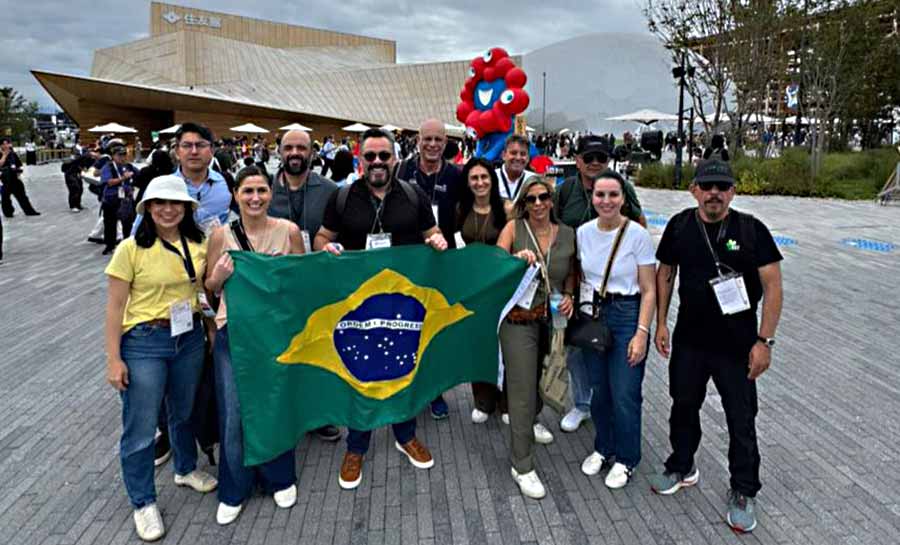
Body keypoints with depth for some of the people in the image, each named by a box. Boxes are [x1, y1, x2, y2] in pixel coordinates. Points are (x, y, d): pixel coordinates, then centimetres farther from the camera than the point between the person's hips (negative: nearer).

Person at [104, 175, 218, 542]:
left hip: (189, 337, 4)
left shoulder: (197, 244, 0)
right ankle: (143, 503, 24)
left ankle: (186, 470, 47)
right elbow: (115, 306, -11)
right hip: (144, 342, -4)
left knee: (184, 412, 23)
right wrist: (113, 359, -12)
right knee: (140, 427, 5)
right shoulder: (131, 249, -13)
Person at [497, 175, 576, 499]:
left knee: (542, 378, 21)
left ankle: (528, 423, 52)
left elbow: (571, 275, 14)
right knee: (522, 390, -4)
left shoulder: (567, 235, 2)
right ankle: (522, 466, 7)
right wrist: (515, 259, -31)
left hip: (553, 319, 4)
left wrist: (569, 297, -4)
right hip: (519, 320, -4)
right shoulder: (514, 229, -6)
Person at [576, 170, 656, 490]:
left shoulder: (638, 235, -12)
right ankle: (603, 448, 35)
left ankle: (626, 459, 22)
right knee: (599, 390, 13)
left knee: (624, 396, 0)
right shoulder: (583, 233, 0)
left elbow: (649, 291, -10)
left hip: (627, 316, -4)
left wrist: (641, 334, -14)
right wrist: (573, 304, 1)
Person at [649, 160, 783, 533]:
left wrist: (765, 340, -14)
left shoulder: (752, 230, -10)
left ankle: (743, 493, 27)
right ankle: (682, 468, 41)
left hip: (738, 347, -3)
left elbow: (772, 285, -9)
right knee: (683, 406, 18)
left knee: (741, 420, 8)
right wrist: (661, 324, 5)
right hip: (689, 341, 3)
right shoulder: (680, 226, -2)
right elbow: (665, 274, 8)